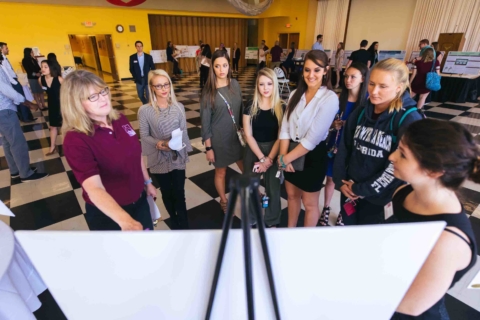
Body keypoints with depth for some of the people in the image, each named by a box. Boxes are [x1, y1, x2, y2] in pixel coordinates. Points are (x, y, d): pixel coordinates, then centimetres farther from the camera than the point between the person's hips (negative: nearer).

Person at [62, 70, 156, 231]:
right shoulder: (76, 141, -26)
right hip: (107, 215, -5)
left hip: (139, 201, 6)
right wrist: (125, 220, -53)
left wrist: (147, 182, 16)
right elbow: (94, 189, -38)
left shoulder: (120, 120, -7)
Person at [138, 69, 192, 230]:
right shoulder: (144, 110, -11)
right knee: (167, 193, 18)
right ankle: (174, 221, 42)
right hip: (159, 159, -1)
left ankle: (184, 225, 27)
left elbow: (184, 131, 1)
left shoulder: (179, 107, -3)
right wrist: (157, 144, -24)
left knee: (179, 193, 9)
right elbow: (144, 136, -7)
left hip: (178, 157, 1)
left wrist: (185, 151, -12)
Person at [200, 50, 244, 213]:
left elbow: (241, 109, 8)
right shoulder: (208, 91, -12)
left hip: (237, 135, 4)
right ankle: (224, 202, 38)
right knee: (221, 172, 14)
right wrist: (208, 147, -10)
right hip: (219, 138, -4)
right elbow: (205, 121, -10)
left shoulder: (235, 84, -1)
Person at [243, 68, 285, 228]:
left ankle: (272, 222, 33)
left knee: (273, 188, 10)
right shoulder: (250, 107, -7)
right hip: (253, 151, 1)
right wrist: (261, 158, -13)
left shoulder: (281, 108, -8)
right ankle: (250, 219, 35)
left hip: (274, 152, 0)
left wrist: (269, 159, -13)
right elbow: (248, 135, -8)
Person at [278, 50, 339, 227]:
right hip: (291, 152, 6)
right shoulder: (295, 94, 1)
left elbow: (312, 139, -22)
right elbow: (285, 128, -2)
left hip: (312, 156, -5)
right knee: (292, 195, 22)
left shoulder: (330, 99, -18)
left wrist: (285, 158, -16)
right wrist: (283, 155, -14)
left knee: (309, 203, 12)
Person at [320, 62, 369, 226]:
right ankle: (326, 209, 33)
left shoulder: (368, 101, -10)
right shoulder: (338, 98, -3)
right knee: (331, 178, 13)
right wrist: (334, 124, -15)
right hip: (335, 143, 2)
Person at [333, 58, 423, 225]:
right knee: (348, 228, 21)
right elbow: (344, 147, 4)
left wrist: (361, 190, -14)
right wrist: (340, 181, -4)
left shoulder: (409, 120, -16)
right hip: (349, 189, 5)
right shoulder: (360, 112, 0)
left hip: (378, 195, -4)